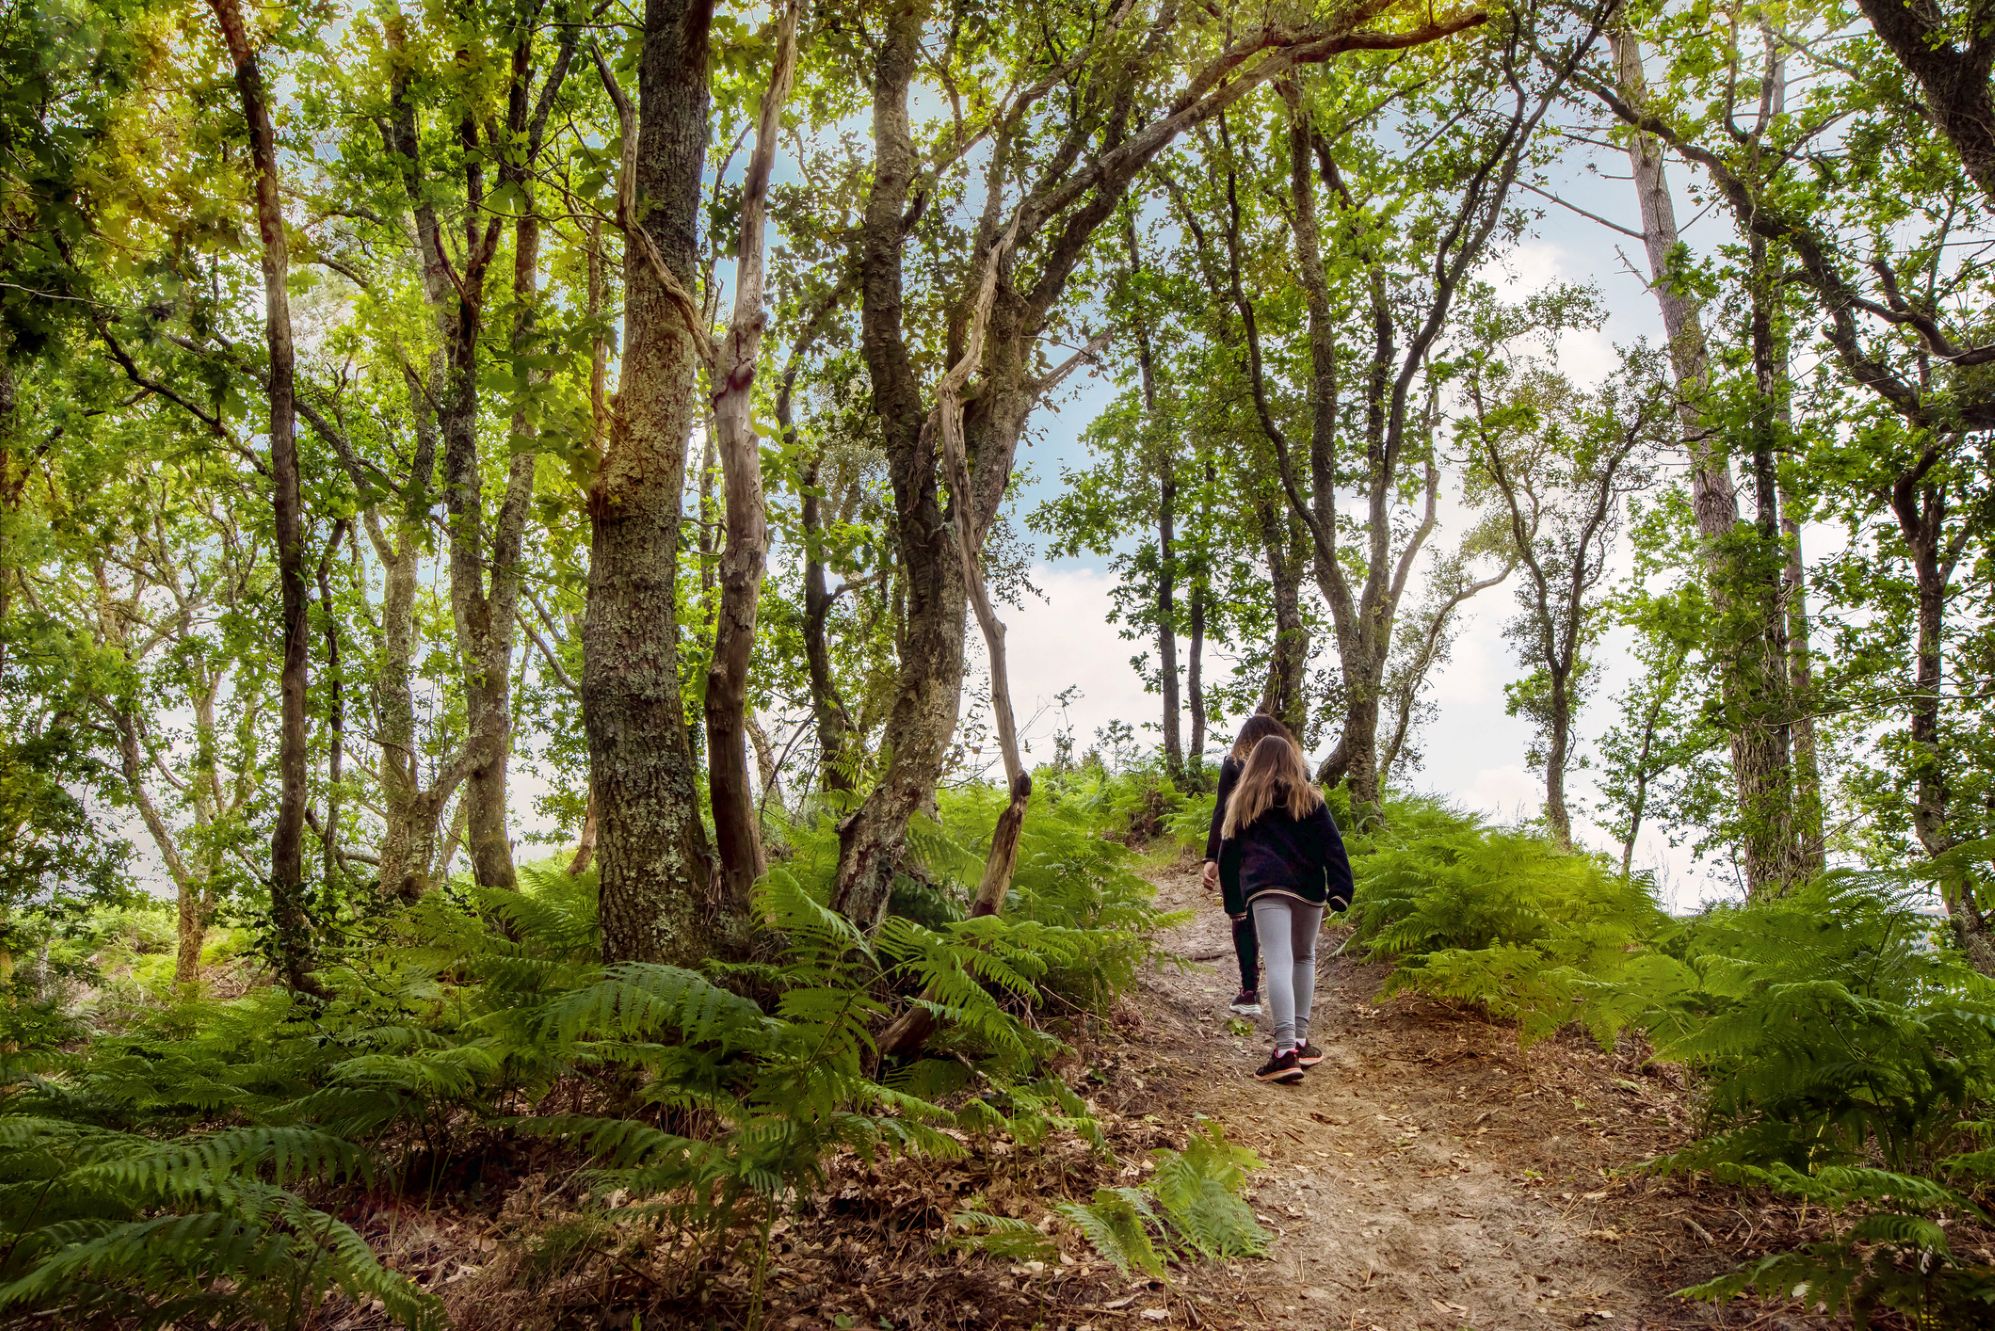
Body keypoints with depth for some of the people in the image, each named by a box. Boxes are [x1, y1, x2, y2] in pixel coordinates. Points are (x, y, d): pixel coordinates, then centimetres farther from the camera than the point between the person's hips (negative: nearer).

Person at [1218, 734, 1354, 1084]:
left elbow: (1229, 851, 15)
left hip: (1266, 888, -2)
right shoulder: (1309, 798, 12)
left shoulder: (1243, 801, 13)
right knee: (1304, 958, 20)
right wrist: (1340, 890, -3)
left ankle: (1286, 1050, -27)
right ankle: (1300, 1040, 18)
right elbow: (1332, 846, 2)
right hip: (1309, 888, 2)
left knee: (1278, 964, -13)